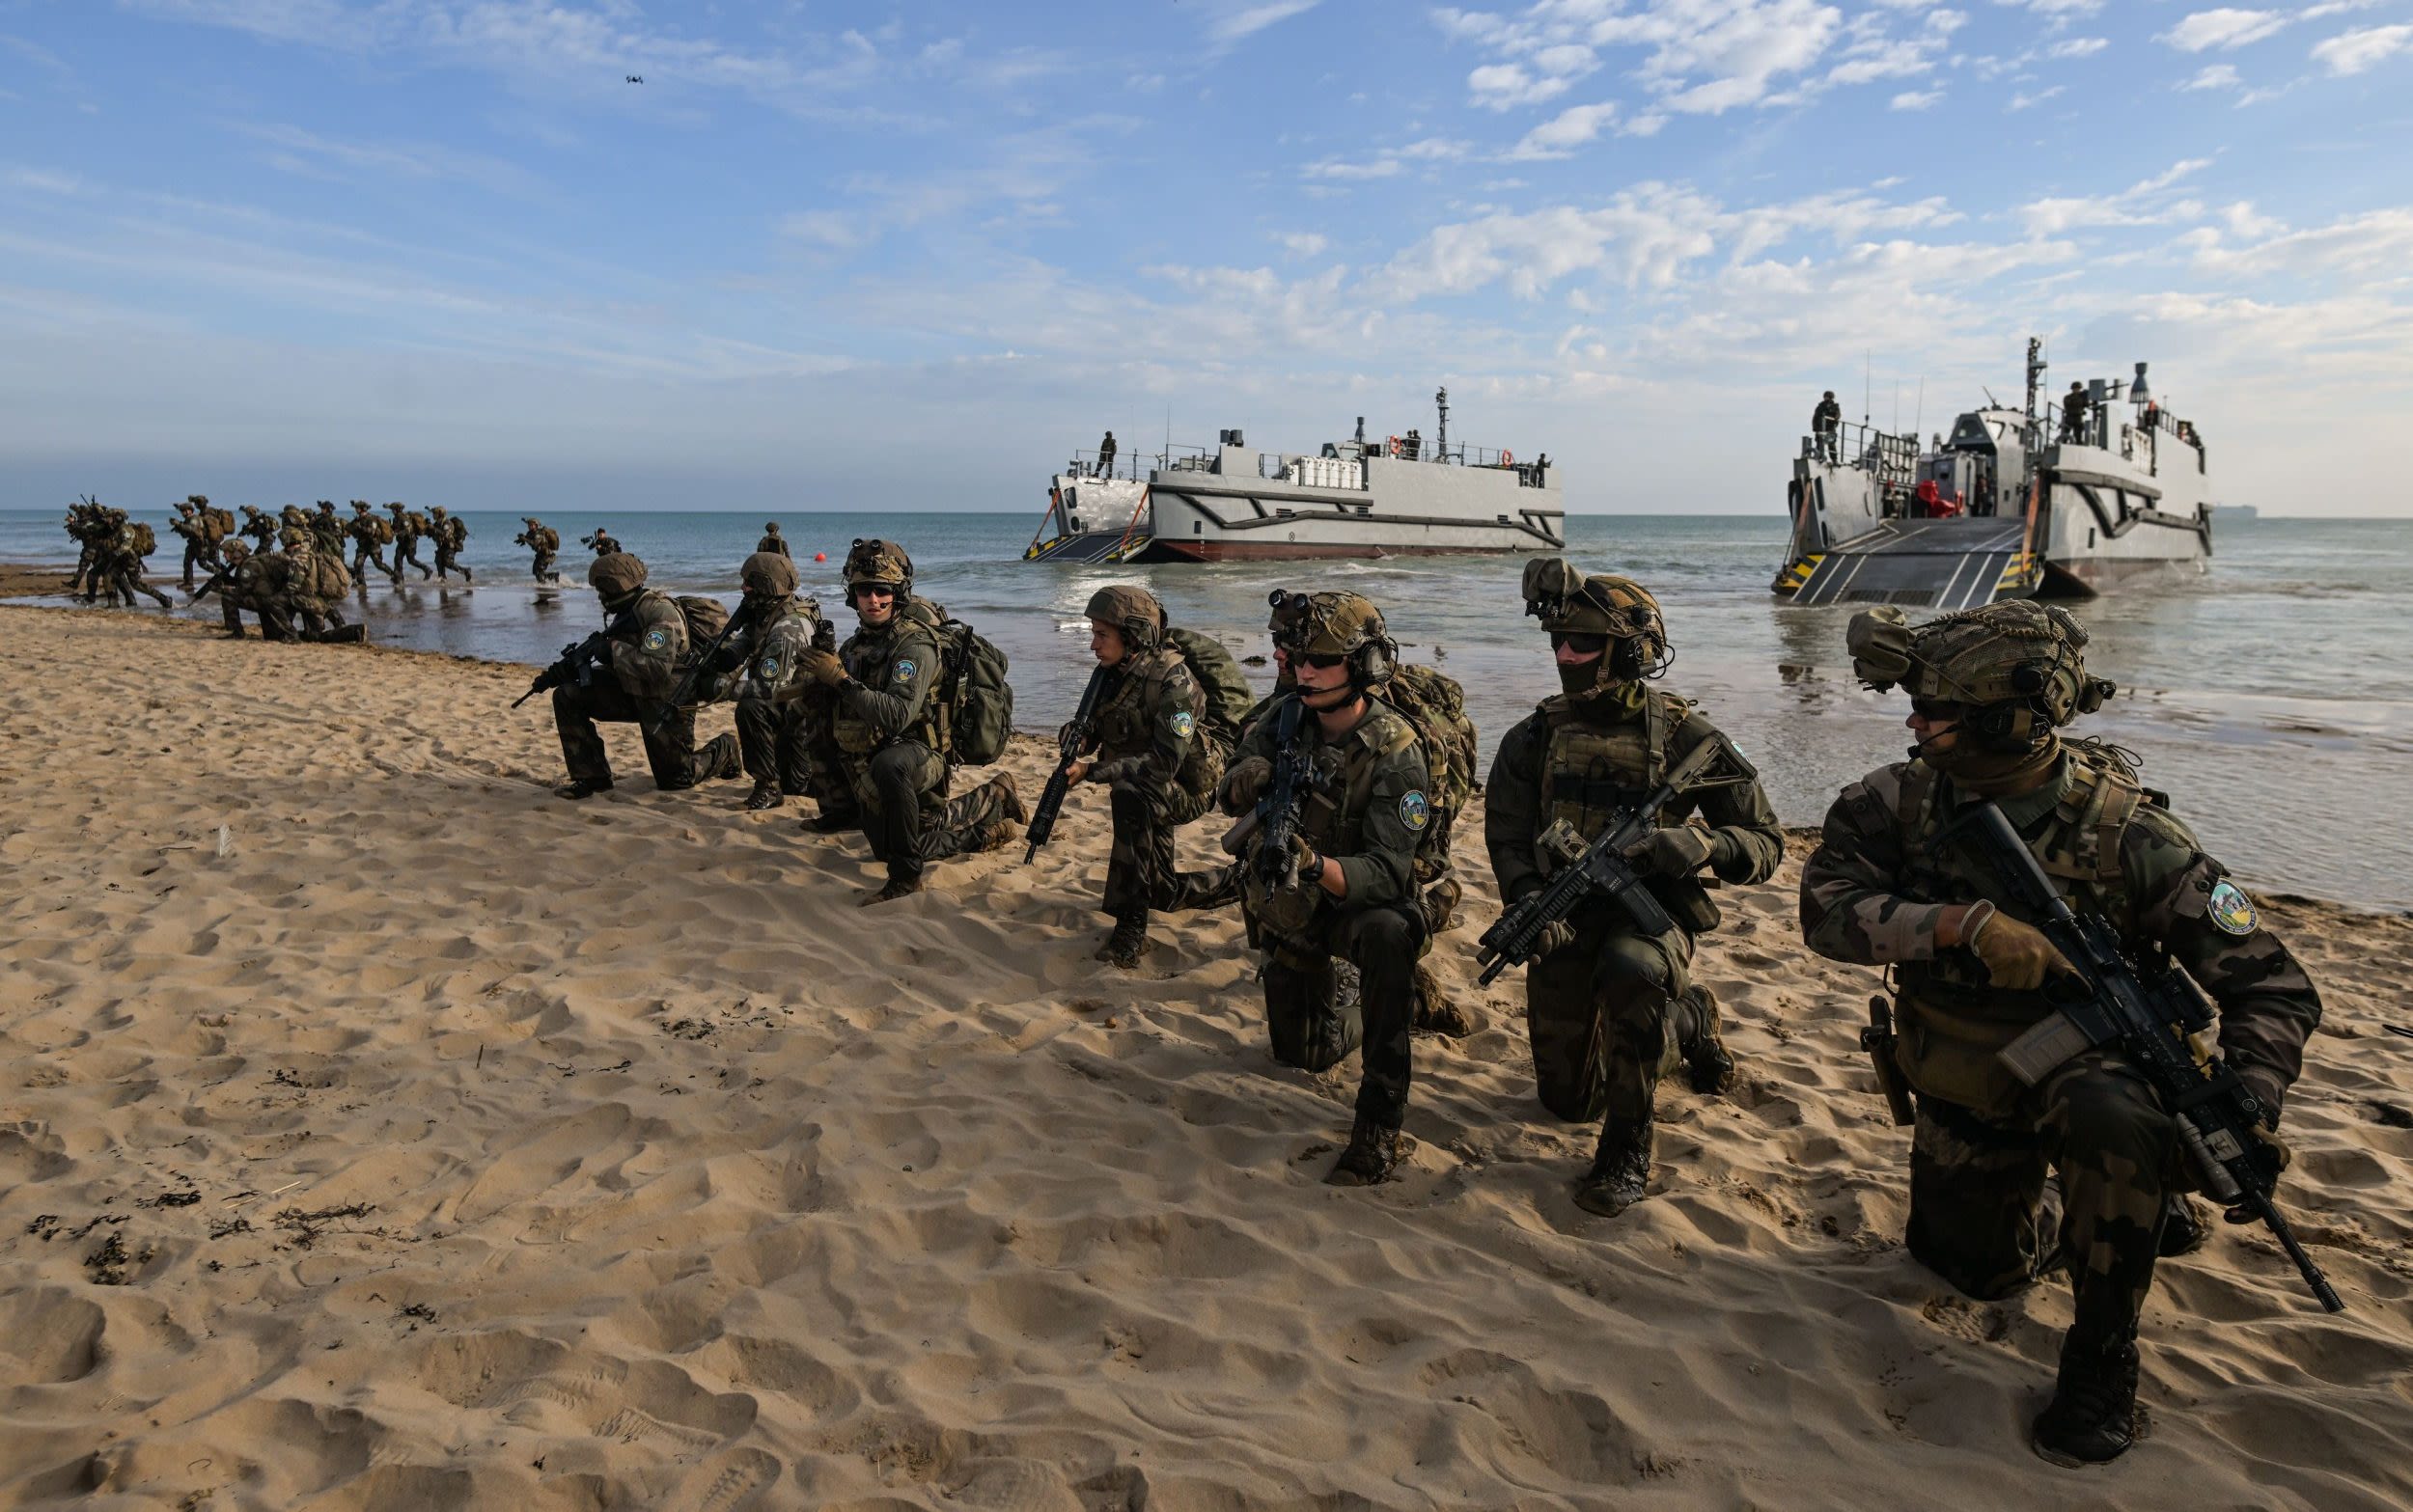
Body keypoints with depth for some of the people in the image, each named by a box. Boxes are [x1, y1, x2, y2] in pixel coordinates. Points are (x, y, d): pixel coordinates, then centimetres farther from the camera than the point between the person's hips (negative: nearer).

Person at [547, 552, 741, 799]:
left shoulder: (661, 611, -21)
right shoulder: (628, 611, 5)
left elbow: (657, 668, -32)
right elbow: (621, 666, 14)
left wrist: (613, 648, -24)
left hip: (668, 704, -8)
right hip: (634, 694, 8)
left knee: (674, 780, 3)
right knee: (567, 696, -8)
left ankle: (724, 750, 31)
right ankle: (591, 778, -2)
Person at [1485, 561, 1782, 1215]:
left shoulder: (1685, 737, -11)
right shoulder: (1536, 737, -2)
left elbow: (1766, 844, -7)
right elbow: (1507, 837, -4)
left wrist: (1700, 844, -29)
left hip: (1648, 913, -4)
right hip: (1564, 921, 4)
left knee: (1631, 969, -42)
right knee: (1568, 1100, 12)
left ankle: (1628, 1150, -20)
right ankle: (1688, 1019, 41)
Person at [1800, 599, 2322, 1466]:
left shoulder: (2125, 834, -25)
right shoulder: (1897, 801, -18)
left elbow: (2271, 986, -20)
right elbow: (1827, 908, -31)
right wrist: (1964, 923, -45)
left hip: (2085, 1064, -4)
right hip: (1963, 1092, 4)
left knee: (2110, 1117, -39)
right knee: (1977, 1272, 17)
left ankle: (2103, 1355, -16)